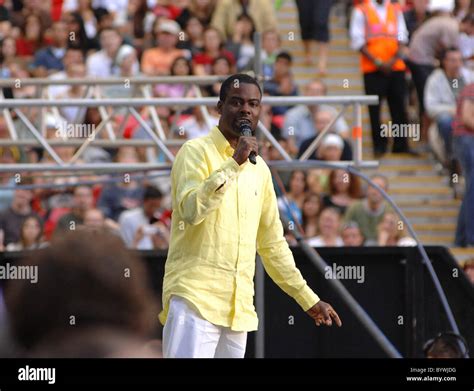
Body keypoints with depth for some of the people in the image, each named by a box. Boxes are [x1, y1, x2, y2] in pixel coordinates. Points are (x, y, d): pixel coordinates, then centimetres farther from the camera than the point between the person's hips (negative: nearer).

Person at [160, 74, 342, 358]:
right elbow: (191, 210, -18)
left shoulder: (260, 169, 18)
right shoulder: (197, 151, -1)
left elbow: (272, 243, 23)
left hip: (239, 307, 6)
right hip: (194, 296, -6)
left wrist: (308, 298, 22)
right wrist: (234, 163, -18)